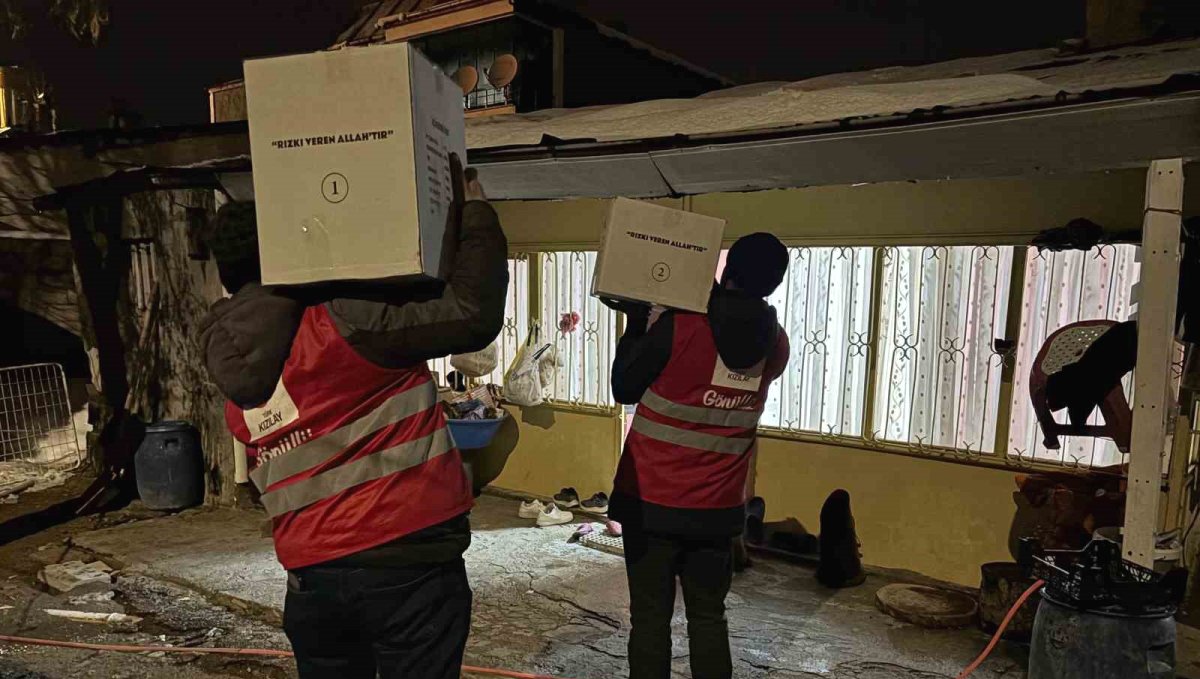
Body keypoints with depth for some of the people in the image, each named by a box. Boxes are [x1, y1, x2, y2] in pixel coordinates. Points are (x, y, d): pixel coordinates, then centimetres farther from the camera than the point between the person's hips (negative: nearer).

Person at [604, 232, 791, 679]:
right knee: (708, 617, 17)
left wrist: (636, 324, 6)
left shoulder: (678, 325, -16)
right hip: (718, 508, 4)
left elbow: (625, 389, -4)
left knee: (650, 615, 8)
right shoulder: (776, 344, -1)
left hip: (652, 500, -4)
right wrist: (714, 298, 17)